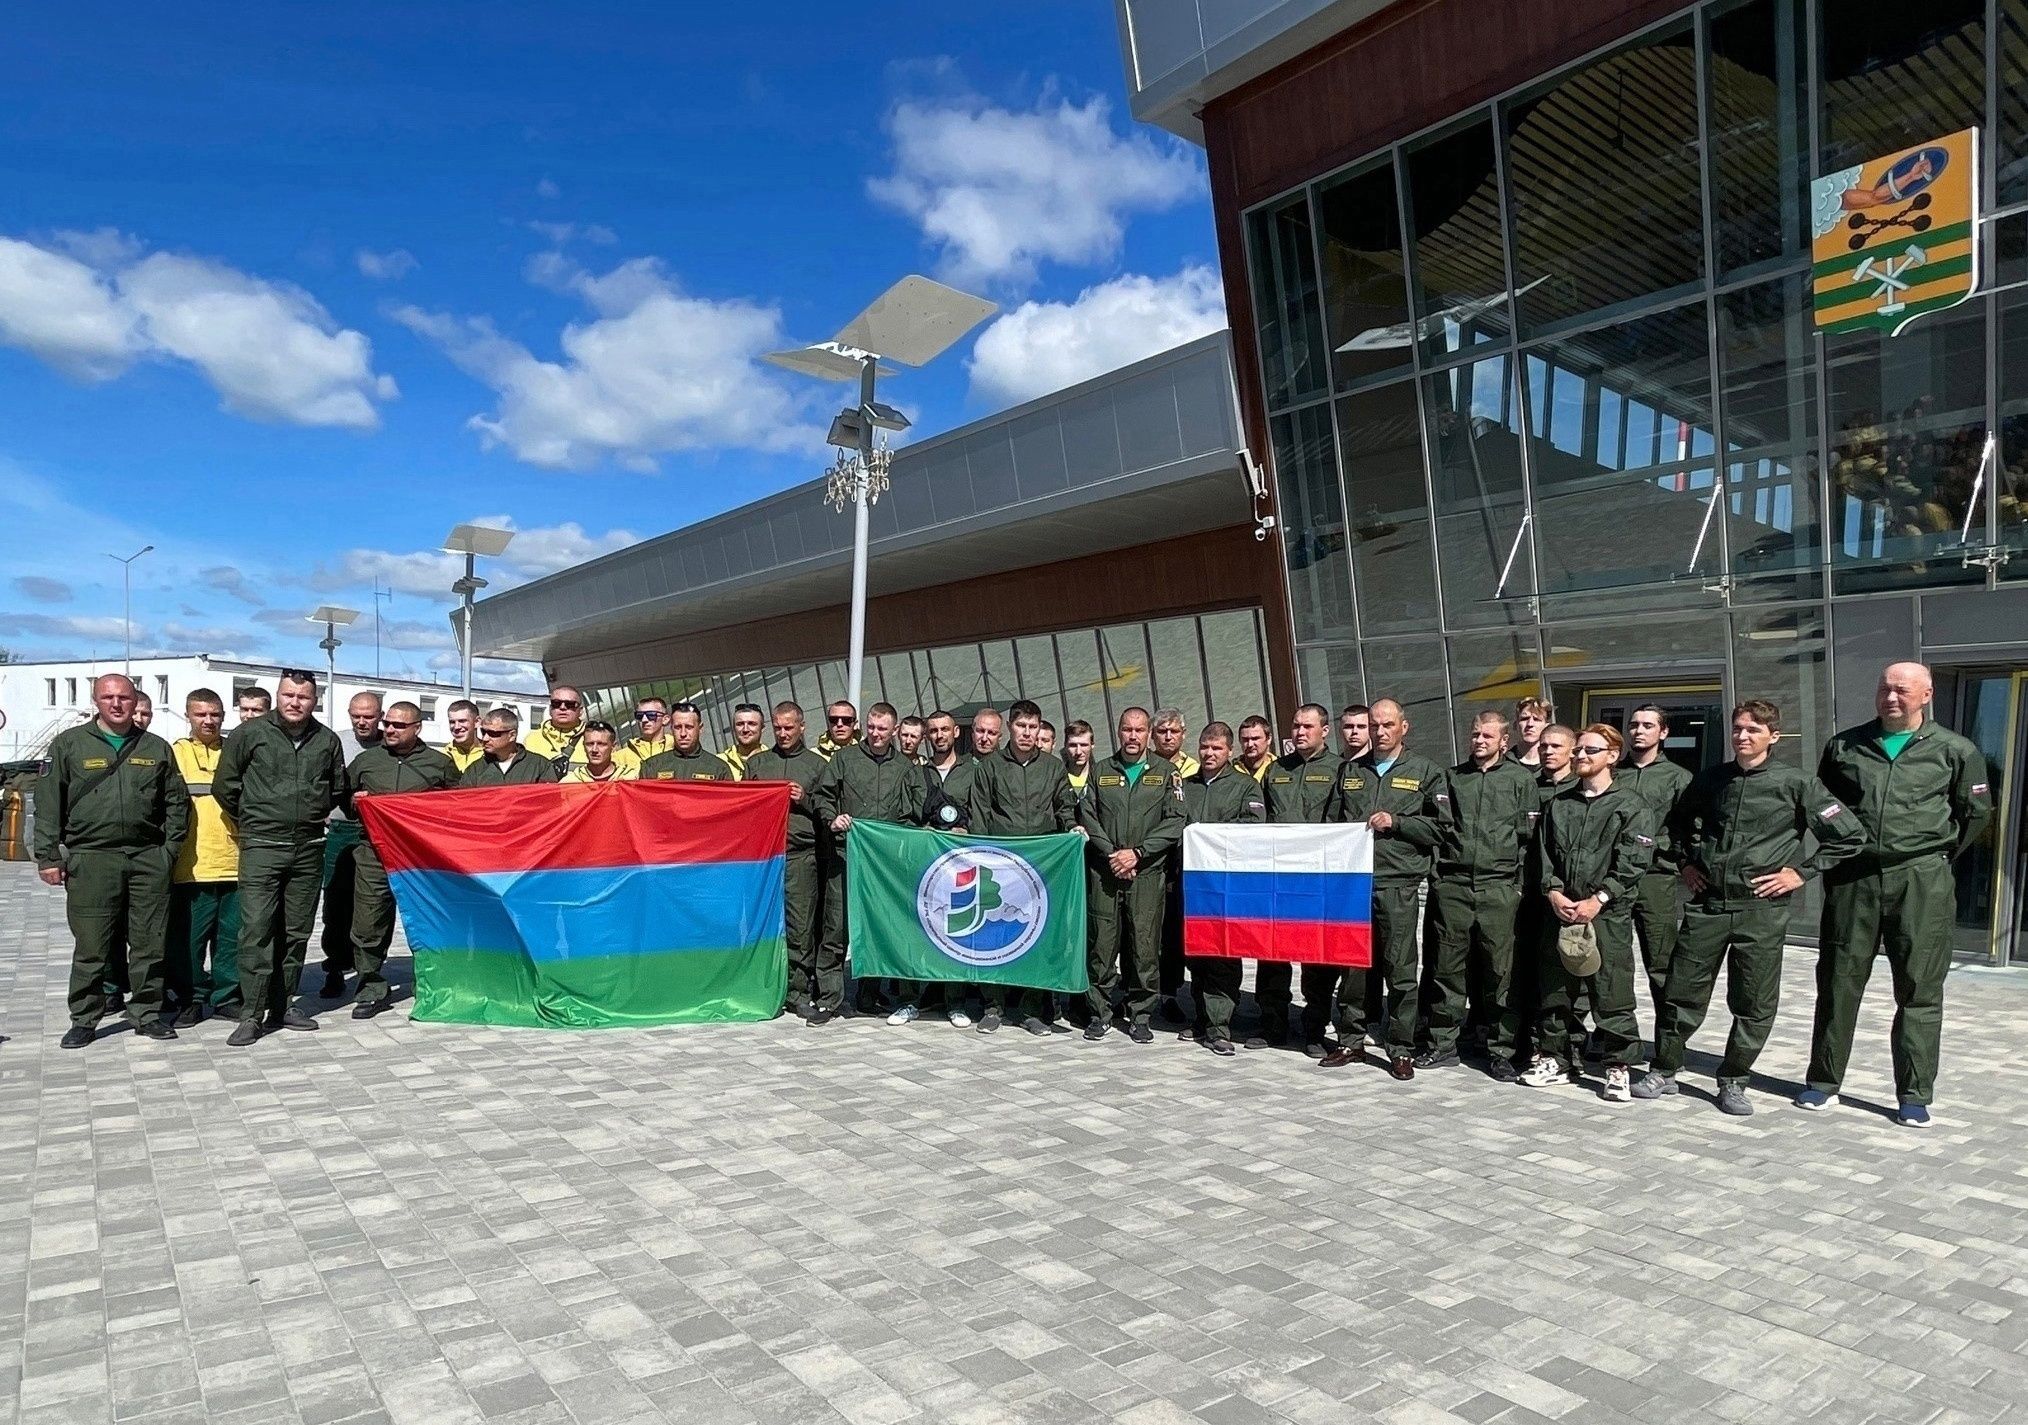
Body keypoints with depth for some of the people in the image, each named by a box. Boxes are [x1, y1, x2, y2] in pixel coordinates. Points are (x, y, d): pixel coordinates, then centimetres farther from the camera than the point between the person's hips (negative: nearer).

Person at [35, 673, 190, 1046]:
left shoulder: (156, 748, 12)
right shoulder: (69, 744, 6)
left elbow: (177, 802, 13)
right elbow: (48, 805, 2)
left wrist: (170, 848, 4)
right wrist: (48, 856, -3)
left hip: (149, 859, 2)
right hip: (91, 859, -2)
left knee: (150, 944, 6)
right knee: (90, 947, 2)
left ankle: (146, 1013, 17)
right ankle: (84, 1020, 14)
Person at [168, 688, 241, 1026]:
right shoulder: (175, 753, 4)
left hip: (234, 862, 2)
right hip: (191, 866, -2)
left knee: (232, 936, 7)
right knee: (188, 938, 2)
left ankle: (227, 997, 17)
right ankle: (190, 999, 15)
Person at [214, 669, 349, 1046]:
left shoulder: (328, 740, 7)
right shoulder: (250, 733, -2)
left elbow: (337, 788, 23)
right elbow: (224, 785, 4)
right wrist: (251, 821, 11)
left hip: (309, 850, 4)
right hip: (261, 848, -3)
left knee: (296, 932, 9)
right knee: (256, 930, -7)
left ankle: (282, 1005, 19)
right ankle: (251, 1014, -3)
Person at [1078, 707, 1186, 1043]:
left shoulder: (1165, 772, 8)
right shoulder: (1101, 771, 14)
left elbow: (1174, 822, -1)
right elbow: (1087, 817, 7)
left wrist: (1137, 853, -10)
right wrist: (1111, 855, -7)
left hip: (1148, 873, -1)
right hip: (1104, 872, 1)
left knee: (1145, 946, -2)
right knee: (1102, 943, 1)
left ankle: (1140, 1015, 10)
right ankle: (1100, 1012, 13)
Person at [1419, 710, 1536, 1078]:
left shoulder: (1521, 779, 7)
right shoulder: (1452, 777, 15)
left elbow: (1528, 835, 3)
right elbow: (1439, 827, 12)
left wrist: (1519, 882, -2)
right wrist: (1438, 874, 4)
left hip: (1499, 887, -2)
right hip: (1452, 885, 3)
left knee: (1499, 969, -1)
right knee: (1447, 967, 5)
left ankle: (1501, 1051, 10)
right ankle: (1443, 1044, 15)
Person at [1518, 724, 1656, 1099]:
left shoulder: (1631, 807, -1)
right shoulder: (1558, 804, 14)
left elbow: (1631, 864, -9)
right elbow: (1544, 854, 10)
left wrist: (1598, 900, -16)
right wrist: (1553, 892, -6)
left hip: (1609, 915, -5)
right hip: (1561, 912, 5)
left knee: (1611, 994, -1)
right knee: (1555, 991, 10)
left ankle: (1617, 1068, 11)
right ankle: (1556, 1059, 22)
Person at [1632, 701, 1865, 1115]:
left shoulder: (1796, 784, -4)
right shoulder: (1711, 780, 8)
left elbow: (1851, 836, -3)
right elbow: (1680, 821, 27)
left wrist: (1802, 872, -5)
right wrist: (1687, 861, 15)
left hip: (1762, 908, -3)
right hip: (1707, 903, 3)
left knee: (1754, 1005, 5)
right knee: (1681, 993, 5)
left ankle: (1733, 1081, 21)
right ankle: (1663, 1071, 18)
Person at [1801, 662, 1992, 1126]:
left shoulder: (1955, 751, 3)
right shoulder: (1844, 746, 9)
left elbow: (1976, 811, 10)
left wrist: (1938, 855, 10)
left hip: (1921, 882, -2)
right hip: (1853, 879, 2)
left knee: (1919, 990, 2)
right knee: (1838, 982, 6)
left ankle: (1915, 1095, 11)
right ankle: (1823, 1082, 16)